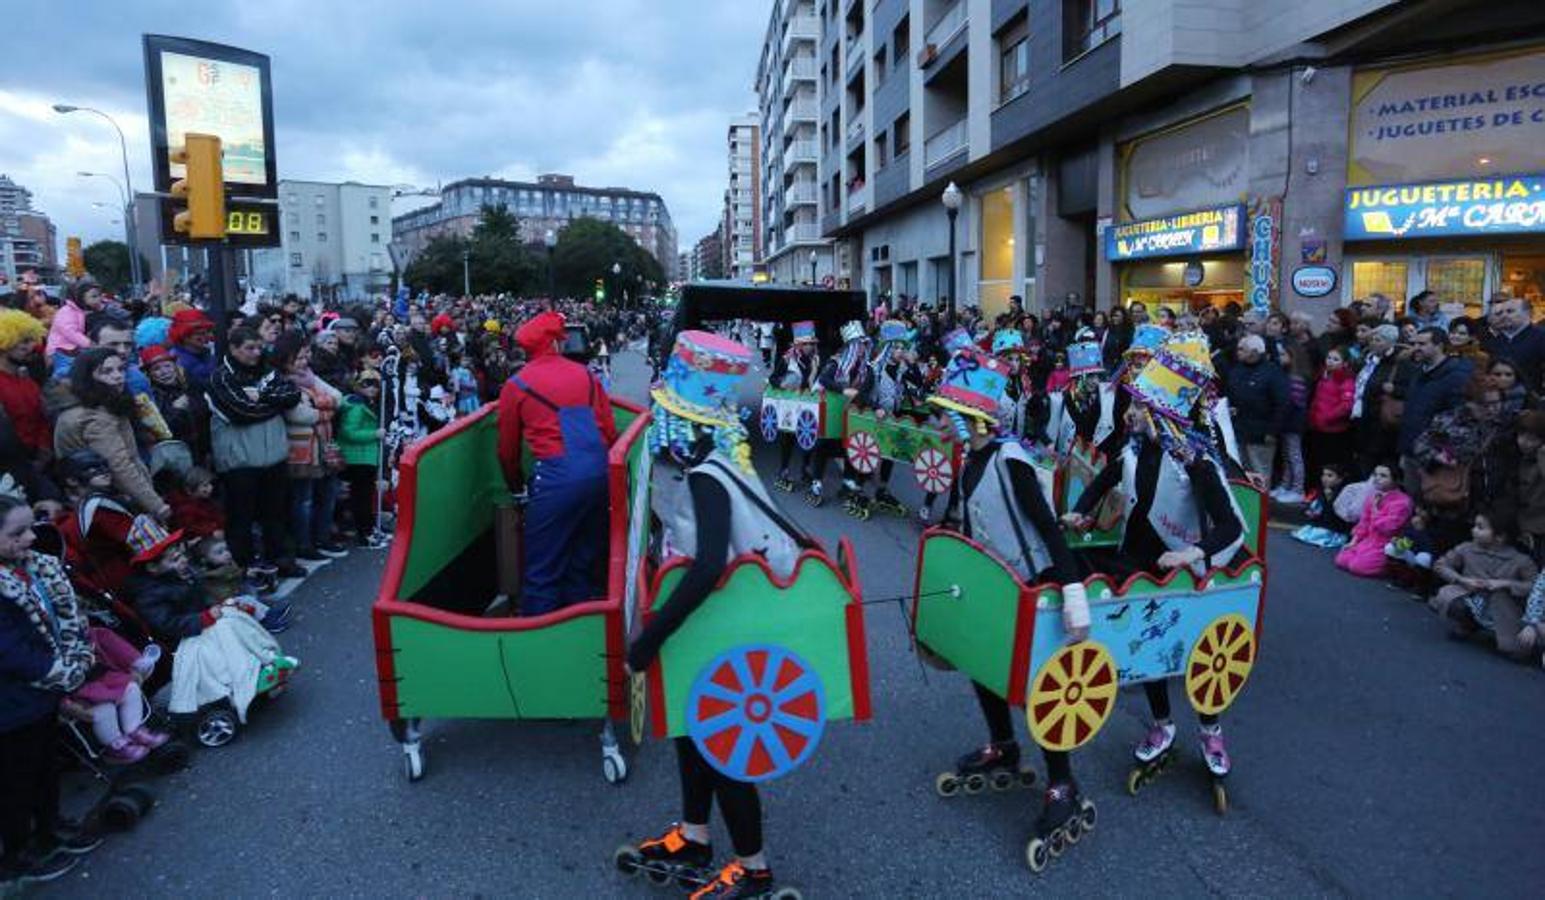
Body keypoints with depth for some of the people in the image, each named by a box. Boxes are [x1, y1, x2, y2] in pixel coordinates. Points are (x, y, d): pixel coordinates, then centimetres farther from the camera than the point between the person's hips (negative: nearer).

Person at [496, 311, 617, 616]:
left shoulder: (516, 386, 7)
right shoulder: (584, 374, 13)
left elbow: (508, 449, 15)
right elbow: (610, 431, 12)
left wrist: (515, 483, 33)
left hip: (556, 474, -4)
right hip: (600, 471, 4)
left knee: (543, 569, 5)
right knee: (583, 561, 18)